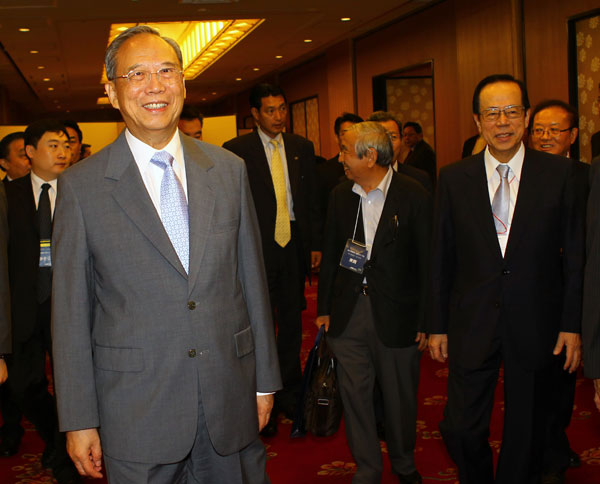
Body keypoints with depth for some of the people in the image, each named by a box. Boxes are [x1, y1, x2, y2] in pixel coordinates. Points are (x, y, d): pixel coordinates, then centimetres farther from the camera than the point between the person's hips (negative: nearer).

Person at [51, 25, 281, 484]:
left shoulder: (229, 170, 4)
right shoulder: (81, 186, -5)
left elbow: (251, 278, 7)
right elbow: (71, 310, -3)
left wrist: (265, 379, 8)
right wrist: (79, 420, -3)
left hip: (231, 397, 3)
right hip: (136, 409, -2)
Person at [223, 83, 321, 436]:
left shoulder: (302, 148, 8)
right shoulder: (237, 150, -5)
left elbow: (312, 200, 10)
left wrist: (315, 244, 6)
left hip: (294, 245, 4)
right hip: (257, 247, -3)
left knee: (292, 323, 12)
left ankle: (290, 395, 27)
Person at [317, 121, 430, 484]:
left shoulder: (415, 196, -9)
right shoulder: (341, 196, 5)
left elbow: (427, 263, -7)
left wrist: (426, 322, -7)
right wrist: (324, 307, 11)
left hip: (395, 314, -3)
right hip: (348, 313, 4)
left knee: (400, 397, 11)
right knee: (355, 394, 9)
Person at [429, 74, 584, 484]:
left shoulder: (560, 173, -3)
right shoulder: (454, 179, 1)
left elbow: (576, 254, 0)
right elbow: (442, 258, 4)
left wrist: (572, 324, -3)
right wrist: (438, 326, 5)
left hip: (535, 327, 0)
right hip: (471, 325, 1)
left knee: (526, 435, 12)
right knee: (461, 430, 1)